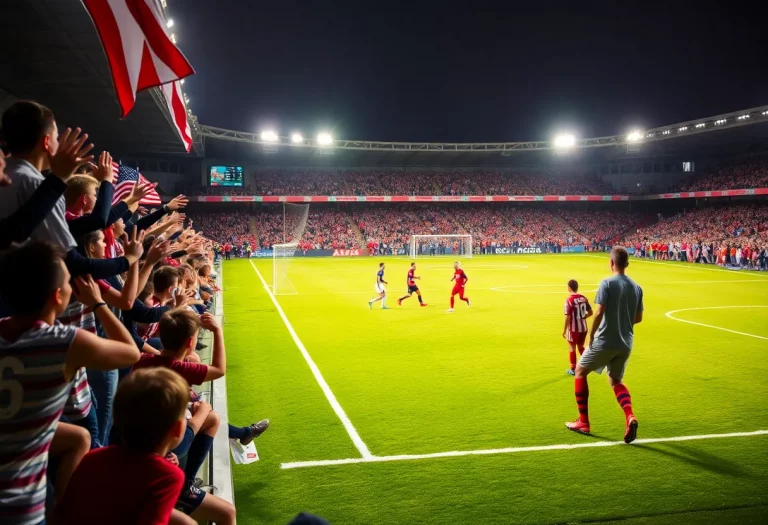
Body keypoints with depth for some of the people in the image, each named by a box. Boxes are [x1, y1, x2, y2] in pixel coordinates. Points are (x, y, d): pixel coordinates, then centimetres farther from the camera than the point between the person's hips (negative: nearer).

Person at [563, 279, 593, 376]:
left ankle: (573, 369, 15)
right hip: (583, 327, 5)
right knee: (581, 347, 21)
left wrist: (564, 330, -9)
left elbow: (568, 317, -18)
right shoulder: (584, 298, 0)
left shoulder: (569, 300, -18)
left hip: (573, 328, -5)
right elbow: (590, 313, 6)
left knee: (572, 348, 9)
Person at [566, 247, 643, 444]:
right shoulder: (636, 287, 6)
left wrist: (591, 335, -8)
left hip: (605, 341, -6)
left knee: (580, 372, 15)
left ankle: (583, 422, 15)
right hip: (626, 343, 6)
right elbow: (638, 318, 12)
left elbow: (599, 313, -21)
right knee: (616, 381, 22)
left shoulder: (607, 283, -13)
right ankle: (630, 416, -6)